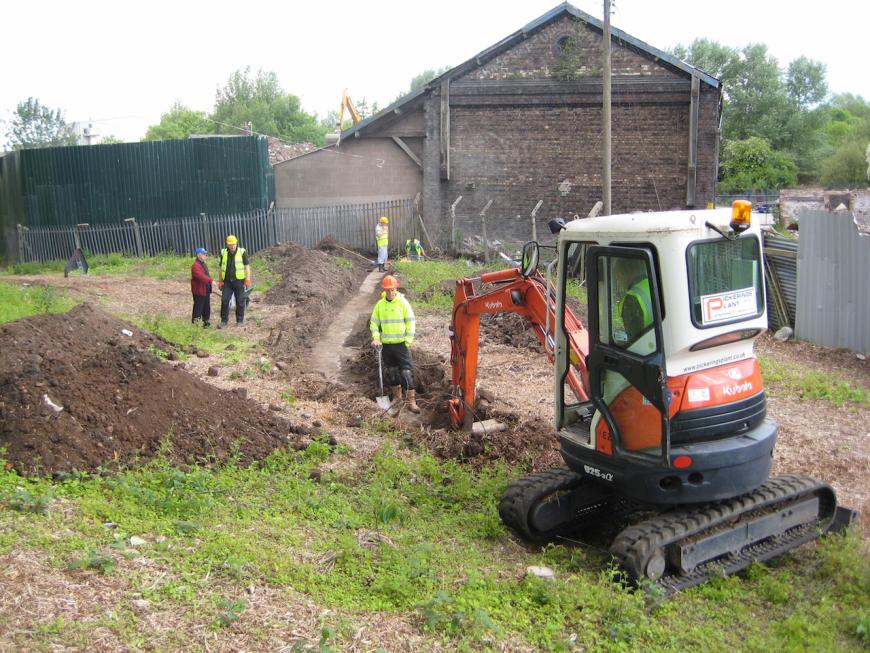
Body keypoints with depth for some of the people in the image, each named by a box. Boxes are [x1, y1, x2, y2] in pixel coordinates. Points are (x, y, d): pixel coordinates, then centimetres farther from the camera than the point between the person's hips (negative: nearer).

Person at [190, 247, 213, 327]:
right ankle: (195, 323, 1)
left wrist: (209, 288, 21)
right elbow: (201, 276, -31)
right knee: (198, 308, -5)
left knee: (207, 307, 16)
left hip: (206, 290, 10)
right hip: (199, 291, -10)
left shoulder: (204, 264, 15)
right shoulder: (195, 266, -18)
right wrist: (211, 280, -37)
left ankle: (206, 321, 26)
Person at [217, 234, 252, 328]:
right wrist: (220, 280, 10)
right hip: (227, 281, 3)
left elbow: (247, 266, -2)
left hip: (239, 281, -3)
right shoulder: (223, 253, 8)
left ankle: (240, 321, 14)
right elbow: (221, 268, 14)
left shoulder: (242, 252, -2)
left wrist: (248, 279, -9)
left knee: (240, 301, 4)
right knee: (224, 301, -3)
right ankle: (224, 321, 4)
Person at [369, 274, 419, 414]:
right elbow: (374, 323, 8)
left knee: (407, 372, -7)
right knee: (391, 373, 12)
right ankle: (397, 398, 28)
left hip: (401, 344, -3)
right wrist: (376, 338, -7)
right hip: (386, 345, 3)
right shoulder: (380, 304, 2)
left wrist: (408, 341, -10)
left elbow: (410, 322, -6)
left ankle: (411, 401, -1)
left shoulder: (403, 302, -7)